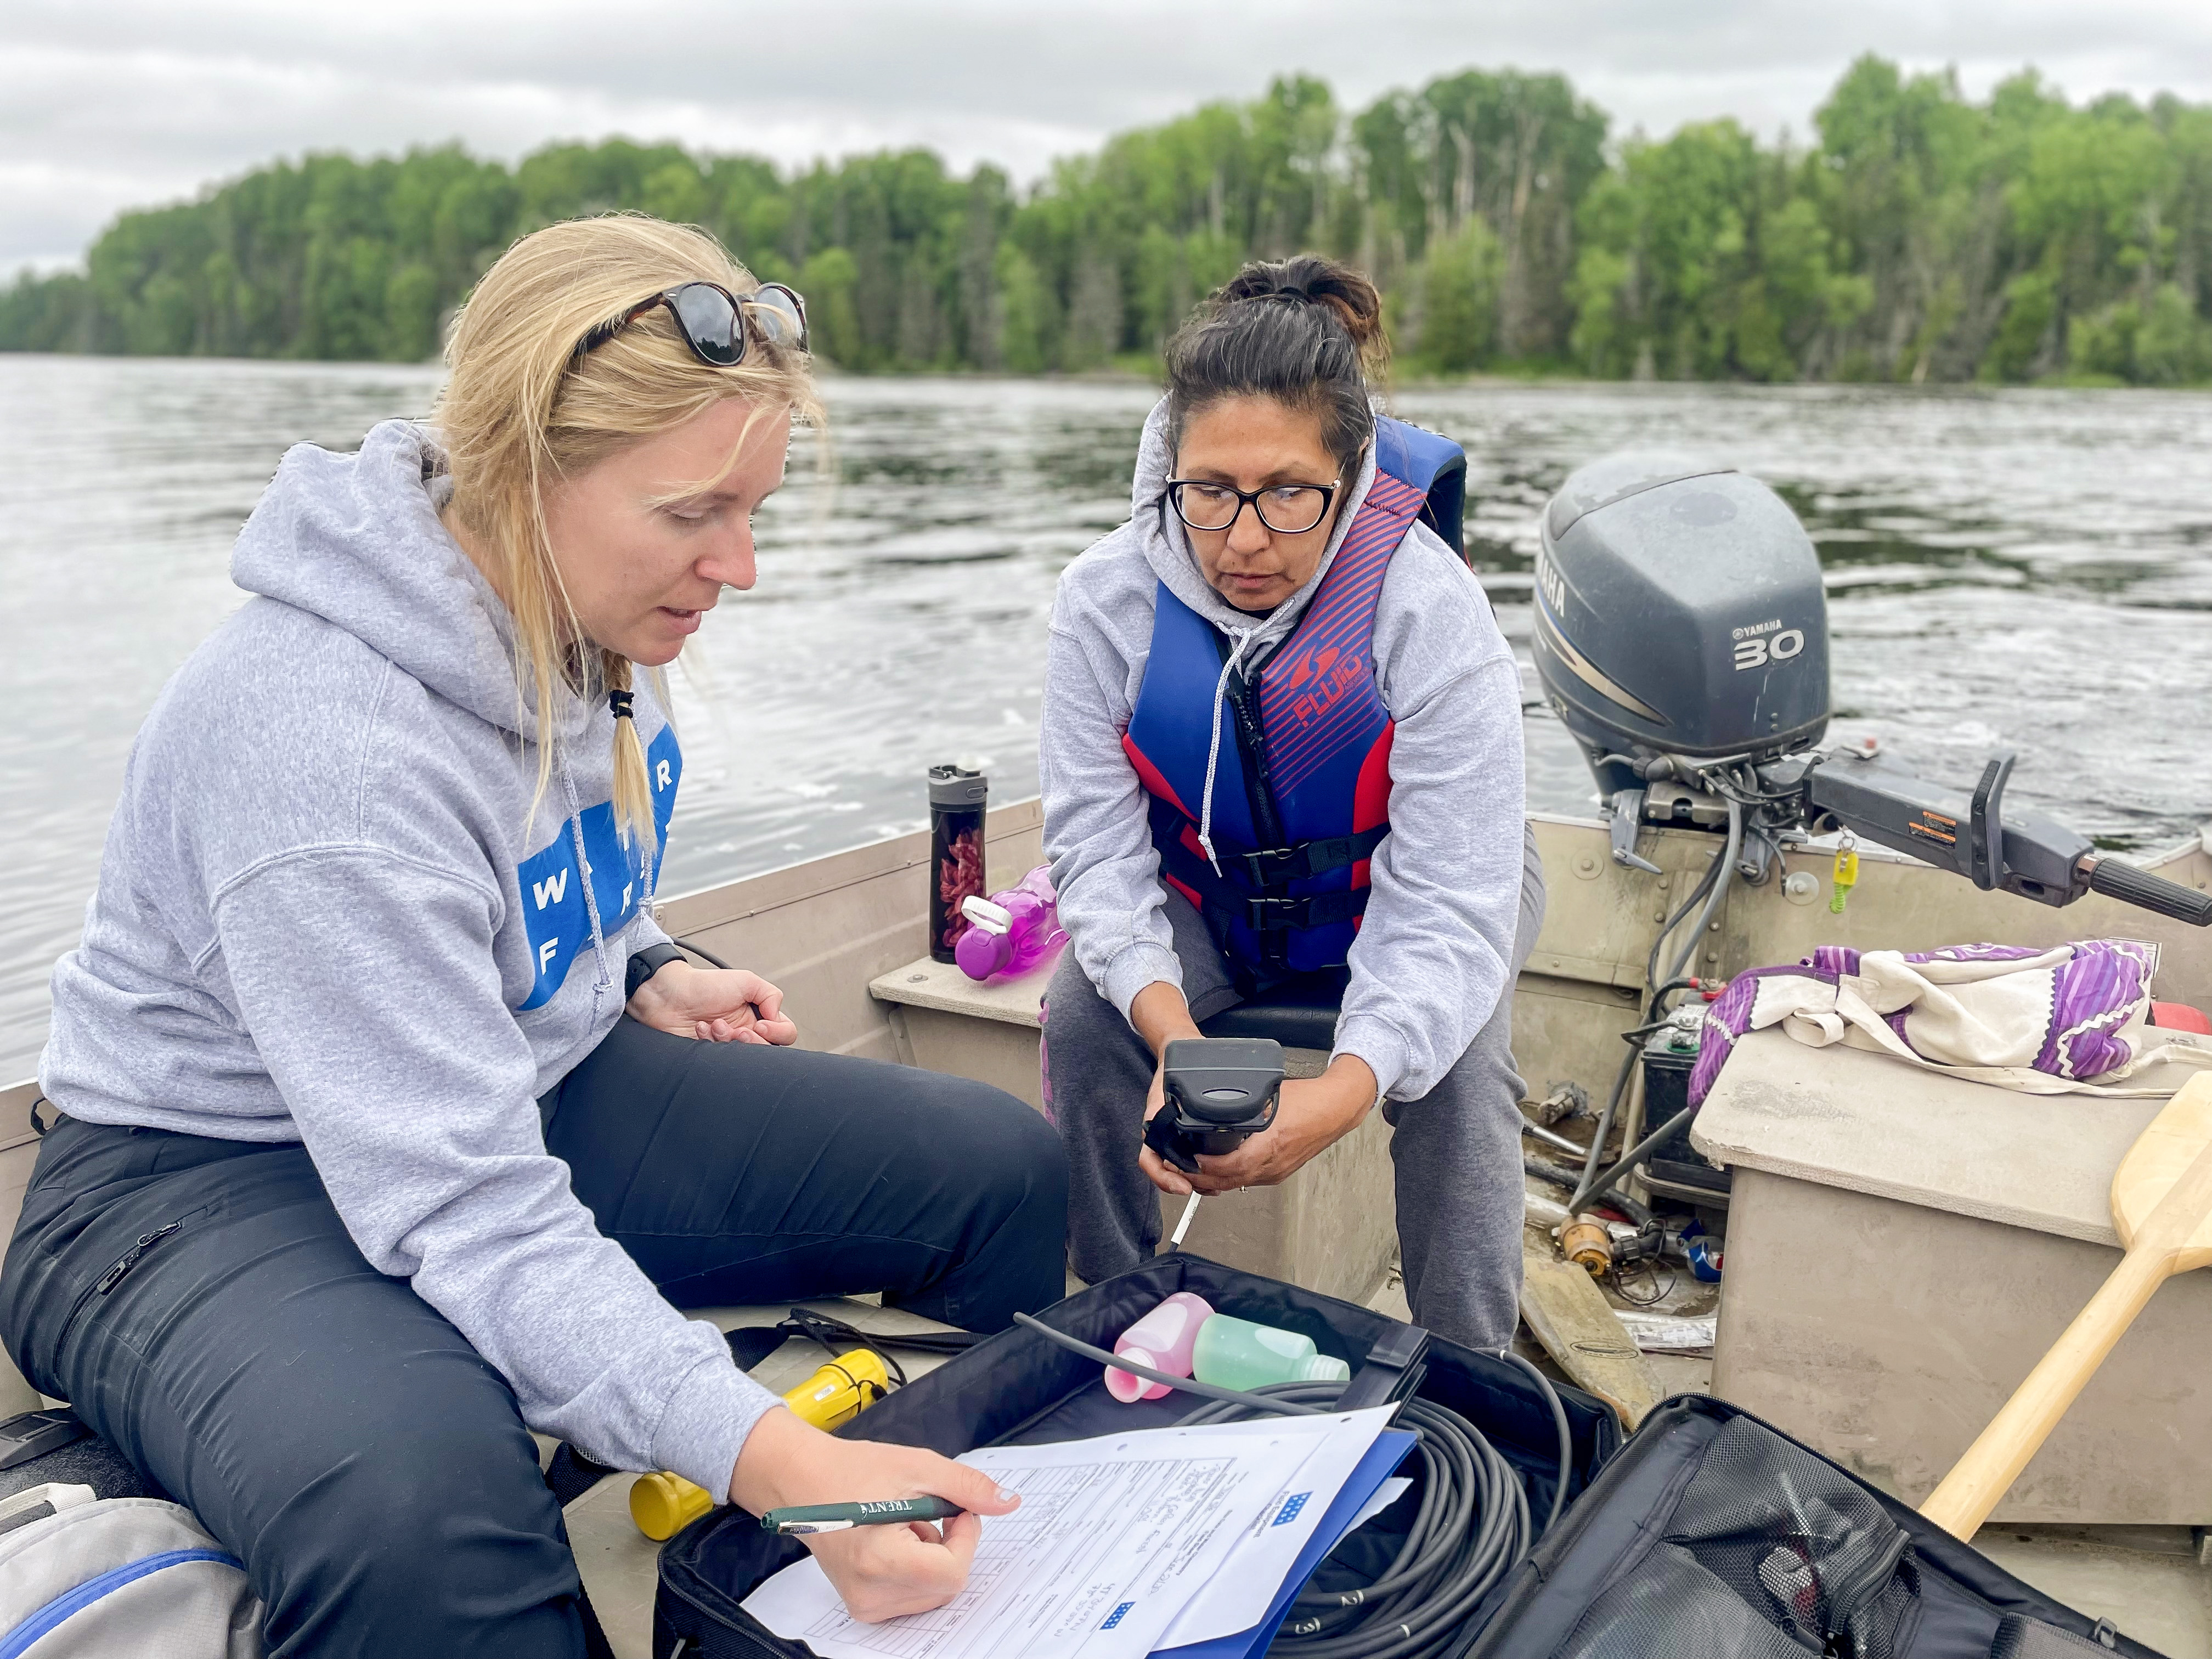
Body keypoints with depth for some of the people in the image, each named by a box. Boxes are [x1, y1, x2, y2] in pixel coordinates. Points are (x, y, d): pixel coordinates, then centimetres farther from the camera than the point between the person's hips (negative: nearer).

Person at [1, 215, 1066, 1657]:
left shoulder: (591, 621, -5)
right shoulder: (317, 733, -31)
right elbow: (463, 1212, -34)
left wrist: (645, 978, -1)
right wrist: (771, 1461, -43)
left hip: (527, 1080, 8)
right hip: (218, 1172, -7)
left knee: (1002, 1169, -5)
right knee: (419, 1507, -41)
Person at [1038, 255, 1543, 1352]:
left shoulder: (1431, 612, -30)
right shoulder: (1107, 601, -22)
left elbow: (1451, 904, -34)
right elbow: (1098, 844, -24)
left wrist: (1349, 1086, -53)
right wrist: (1171, 1027, -44)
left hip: (1399, 897, -2)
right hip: (1205, 900, 2)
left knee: (1457, 1062, -29)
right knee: (1082, 1015, -22)